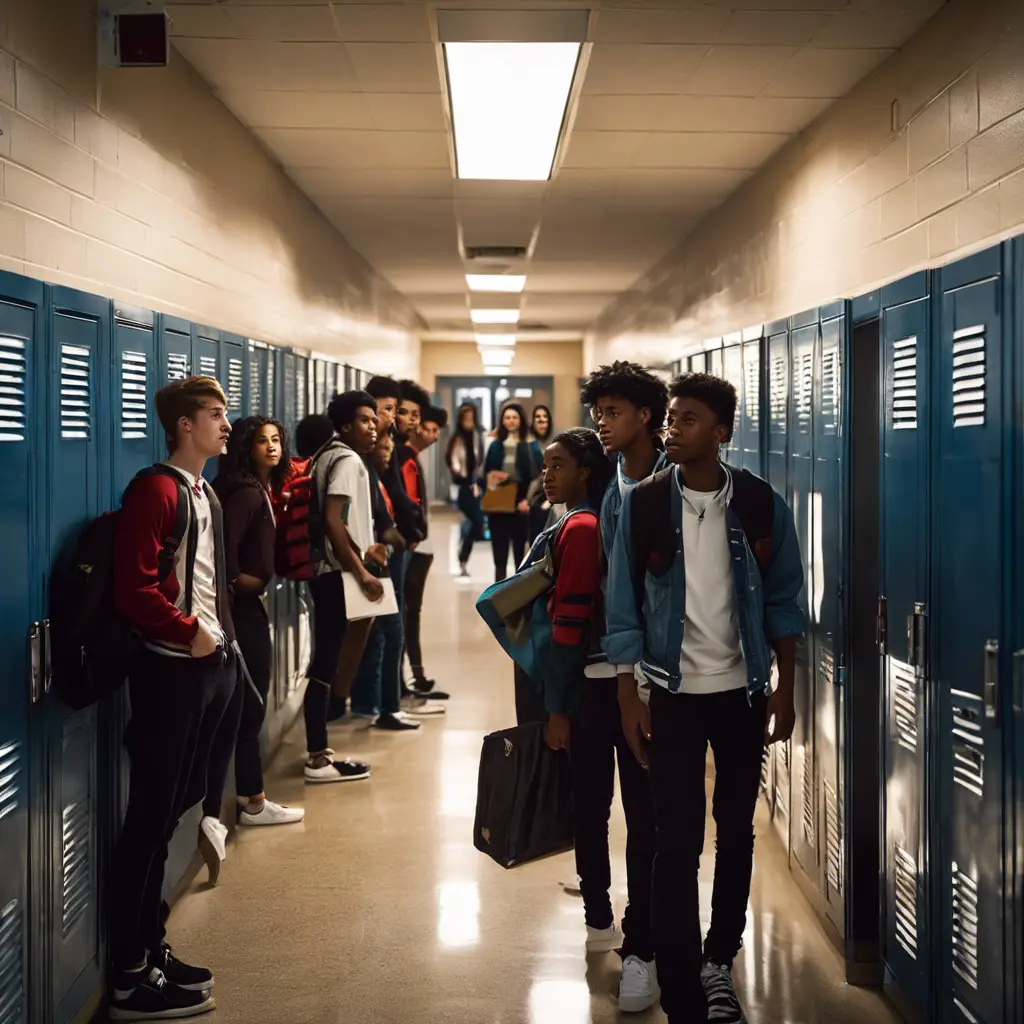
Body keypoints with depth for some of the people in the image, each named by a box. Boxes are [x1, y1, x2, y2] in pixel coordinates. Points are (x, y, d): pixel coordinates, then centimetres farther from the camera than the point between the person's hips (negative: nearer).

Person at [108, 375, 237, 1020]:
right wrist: (189, 632, -15)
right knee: (149, 820, -3)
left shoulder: (206, 494, 14)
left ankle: (150, 948, 25)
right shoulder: (155, 491, -14)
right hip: (172, 671, -9)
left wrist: (224, 637, 8)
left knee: (169, 813, 15)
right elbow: (133, 589, -21)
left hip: (208, 666, 9)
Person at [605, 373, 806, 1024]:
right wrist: (630, 696, -7)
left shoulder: (762, 505, -5)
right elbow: (624, 606, -3)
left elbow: (785, 602, 3)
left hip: (742, 690, 2)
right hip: (674, 693, -1)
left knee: (737, 831, 13)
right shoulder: (643, 505, -7)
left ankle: (719, 960, 32)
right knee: (677, 842, -3)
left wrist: (784, 691, 1)